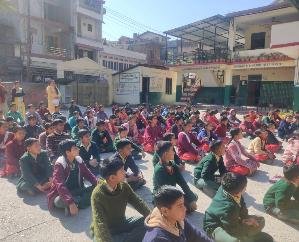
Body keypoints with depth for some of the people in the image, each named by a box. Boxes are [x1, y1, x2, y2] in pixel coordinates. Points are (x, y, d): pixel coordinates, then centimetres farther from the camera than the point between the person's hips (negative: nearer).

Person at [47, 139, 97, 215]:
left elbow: (88, 174, 4)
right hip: (61, 194, -6)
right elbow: (60, 186, -31)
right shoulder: (59, 164, -21)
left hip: (77, 192, 6)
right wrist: (70, 202, -43)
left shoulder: (79, 160, -3)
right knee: (60, 201, -39)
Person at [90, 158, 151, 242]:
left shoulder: (124, 186, -9)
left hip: (122, 224, 6)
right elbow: (100, 223, -32)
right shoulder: (98, 194, -26)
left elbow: (138, 203, -7)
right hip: (106, 230, -5)